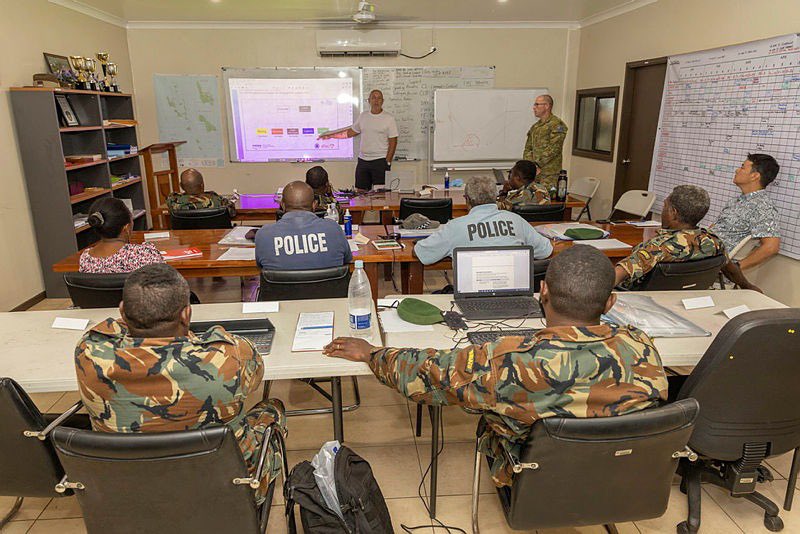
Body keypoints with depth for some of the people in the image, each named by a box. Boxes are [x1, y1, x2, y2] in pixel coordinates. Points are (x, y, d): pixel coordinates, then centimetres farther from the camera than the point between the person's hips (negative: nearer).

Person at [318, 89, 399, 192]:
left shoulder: (389, 119, -2)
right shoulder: (363, 116, 11)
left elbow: (393, 142, -4)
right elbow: (351, 132, 21)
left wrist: (387, 162, -11)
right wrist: (330, 136, 20)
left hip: (380, 160, -5)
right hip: (363, 160, 5)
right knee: (361, 191, 6)